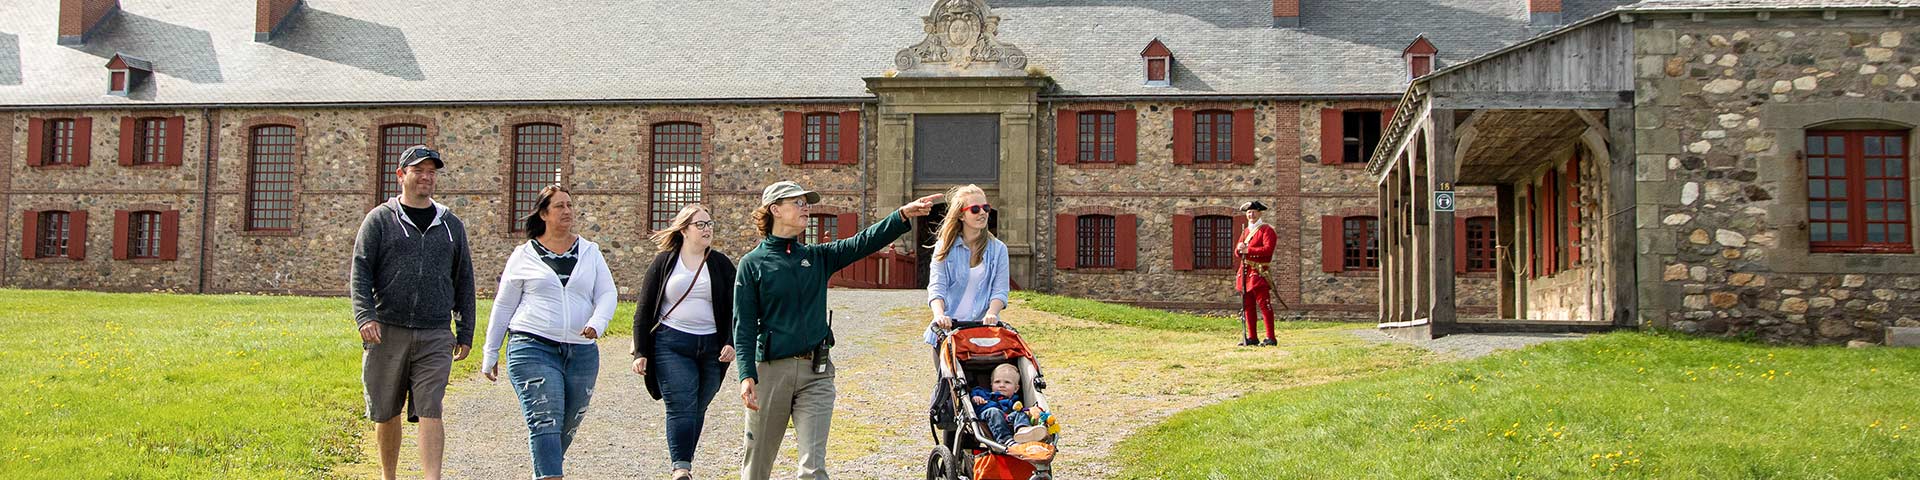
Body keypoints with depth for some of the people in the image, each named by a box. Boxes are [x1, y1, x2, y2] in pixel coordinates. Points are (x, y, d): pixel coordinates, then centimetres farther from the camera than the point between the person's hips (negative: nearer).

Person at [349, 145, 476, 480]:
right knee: (386, 413, 9)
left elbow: (464, 282, 17)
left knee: (430, 412, -10)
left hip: (435, 338, 1)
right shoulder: (380, 220, 6)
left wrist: (465, 333, 13)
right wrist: (365, 316, -17)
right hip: (387, 332, -1)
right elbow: (360, 272, -2)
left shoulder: (451, 226, 14)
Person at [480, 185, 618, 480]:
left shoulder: (589, 252, 12)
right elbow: (503, 306, 11)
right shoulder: (524, 256, 6)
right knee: (545, 421, -16)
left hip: (582, 352, 3)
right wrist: (490, 354, 12)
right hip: (532, 346, -3)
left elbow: (608, 293, 7)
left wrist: (597, 323, -14)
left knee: (568, 427, 9)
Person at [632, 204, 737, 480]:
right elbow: (644, 310, 6)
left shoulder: (721, 264, 9)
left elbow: (733, 309, 10)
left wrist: (731, 343, -5)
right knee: (681, 407, -14)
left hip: (711, 347, 3)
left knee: (698, 409, 8)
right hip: (670, 345, -2)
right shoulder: (664, 262, 5)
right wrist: (640, 352, -1)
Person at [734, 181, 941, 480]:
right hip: (771, 369, -2)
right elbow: (744, 325, -5)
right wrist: (746, 375, -16)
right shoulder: (752, 263, 0)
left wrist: (903, 215, -17)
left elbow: (863, 243, -3)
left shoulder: (817, 258, 11)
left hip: (816, 371, 3)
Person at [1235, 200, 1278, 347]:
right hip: (1245, 272, 8)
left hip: (1259, 273, -8)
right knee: (1248, 307, 8)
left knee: (1264, 305, -8)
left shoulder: (1266, 230, -3)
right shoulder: (1246, 231, 19)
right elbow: (1237, 252, 17)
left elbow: (1268, 249, -17)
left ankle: (1271, 338, -8)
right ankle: (1252, 338, 13)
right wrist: (1240, 249, -6)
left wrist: (1248, 249, -17)